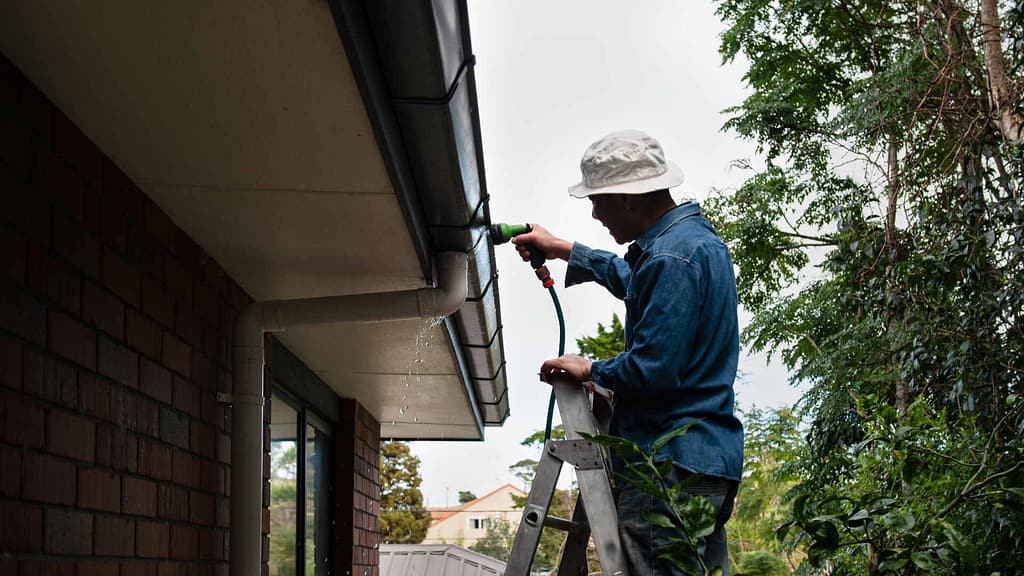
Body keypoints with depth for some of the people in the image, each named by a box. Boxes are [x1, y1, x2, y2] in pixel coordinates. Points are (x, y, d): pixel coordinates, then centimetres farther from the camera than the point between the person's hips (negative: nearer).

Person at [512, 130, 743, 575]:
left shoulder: (672, 258, -18)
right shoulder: (695, 235, 16)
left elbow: (651, 369, -23)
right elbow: (632, 280, 36)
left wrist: (590, 371, -4)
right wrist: (562, 249, 39)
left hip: (671, 464, -11)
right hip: (706, 459, 11)